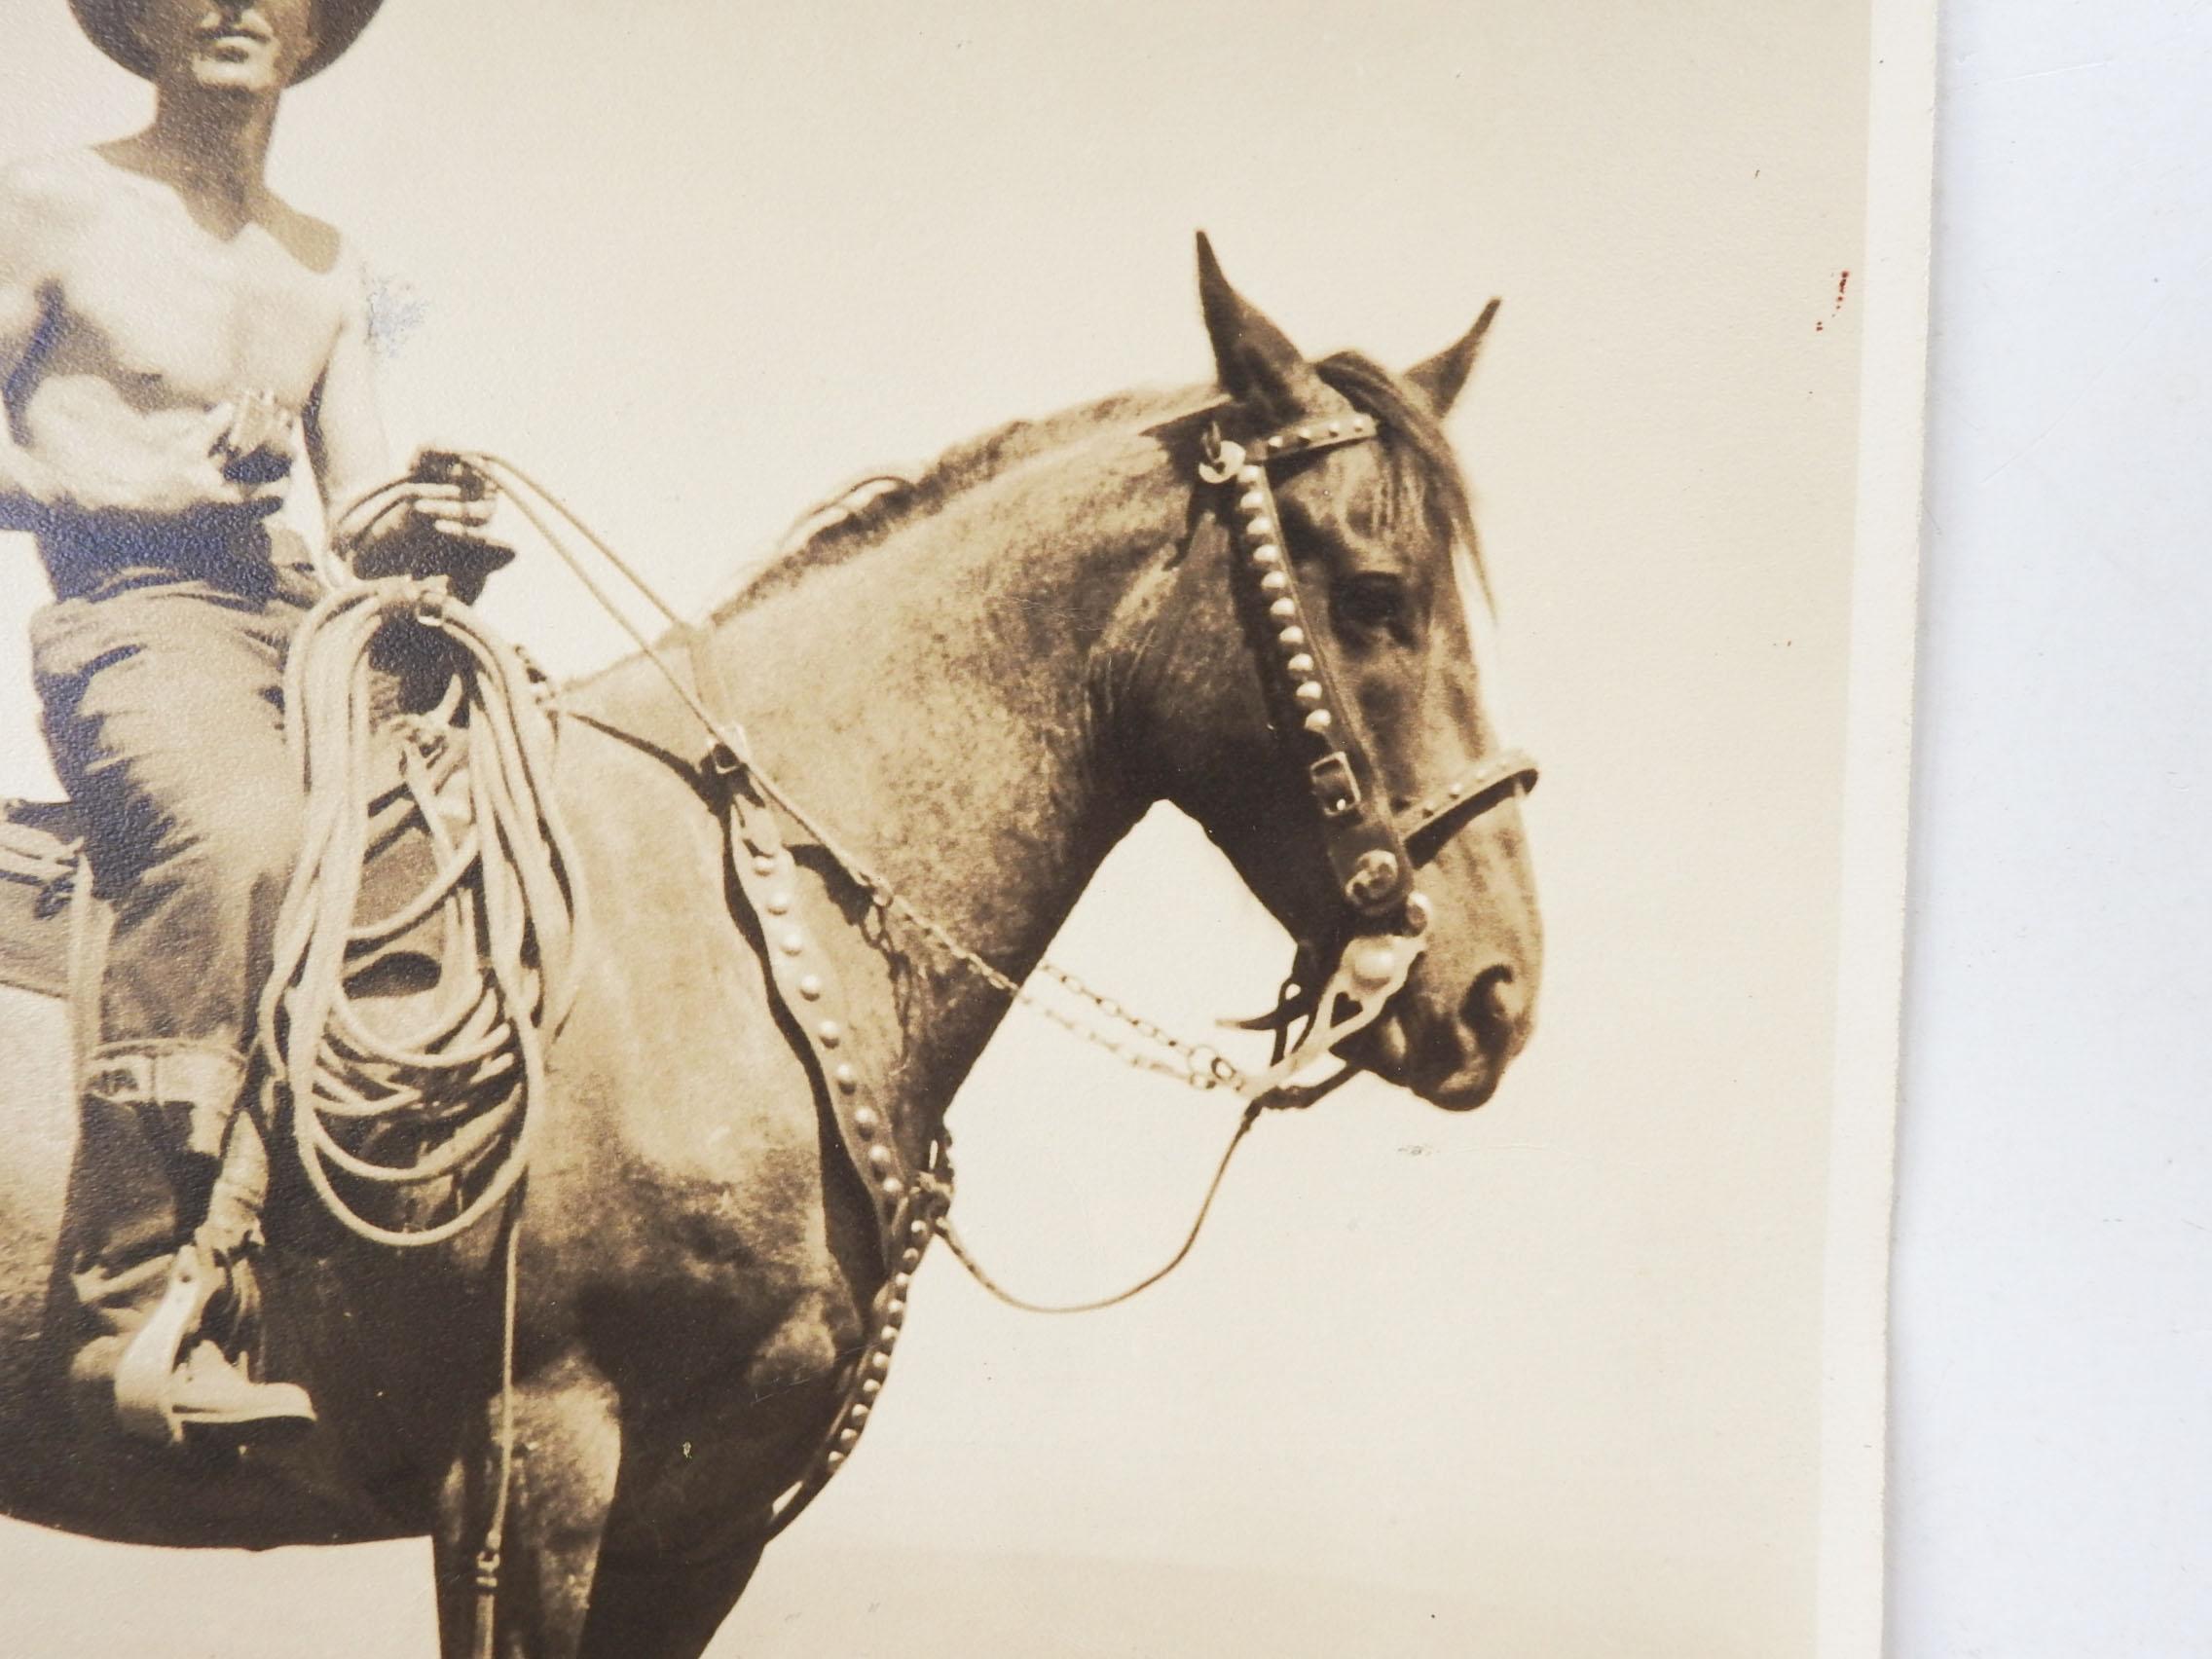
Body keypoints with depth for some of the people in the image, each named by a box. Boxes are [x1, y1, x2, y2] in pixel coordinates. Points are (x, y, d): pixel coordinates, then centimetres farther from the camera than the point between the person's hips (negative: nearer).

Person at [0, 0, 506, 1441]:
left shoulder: (325, 266, 23)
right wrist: (135, 486, -10)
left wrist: (422, 527, -5)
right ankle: (147, 1301, -36)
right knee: (236, 830, -37)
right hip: (132, 618, -6)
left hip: (306, 623, 6)